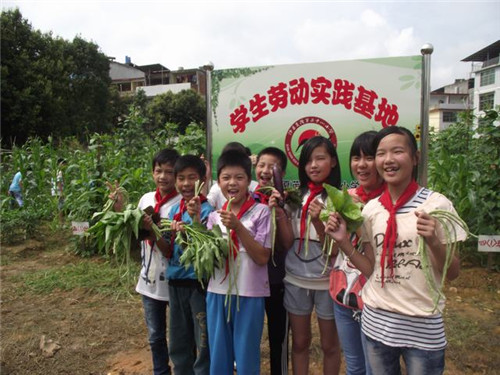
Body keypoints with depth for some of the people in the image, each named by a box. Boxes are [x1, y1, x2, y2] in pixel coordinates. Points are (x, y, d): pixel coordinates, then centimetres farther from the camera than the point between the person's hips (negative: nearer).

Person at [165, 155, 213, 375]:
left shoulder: (206, 210, -12)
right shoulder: (174, 210, 7)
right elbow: (169, 249, 12)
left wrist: (195, 218, -34)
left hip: (198, 282, -6)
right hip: (175, 282, 7)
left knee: (203, 342, 6)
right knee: (178, 342, 21)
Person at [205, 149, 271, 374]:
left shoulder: (261, 212, -8)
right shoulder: (215, 216, 6)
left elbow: (262, 257, -13)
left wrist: (238, 227, -22)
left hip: (249, 294, -4)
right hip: (217, 293, 4)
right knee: (218, 356, 16)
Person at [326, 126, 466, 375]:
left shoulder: (437, 204, -11)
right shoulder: (371, 208, -1)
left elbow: (452, 273, -7)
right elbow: (371, 269, 3)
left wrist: (434, 243, -26)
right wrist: (343, 241, -11)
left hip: (423, 327, -3)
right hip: (375, 322, 3)